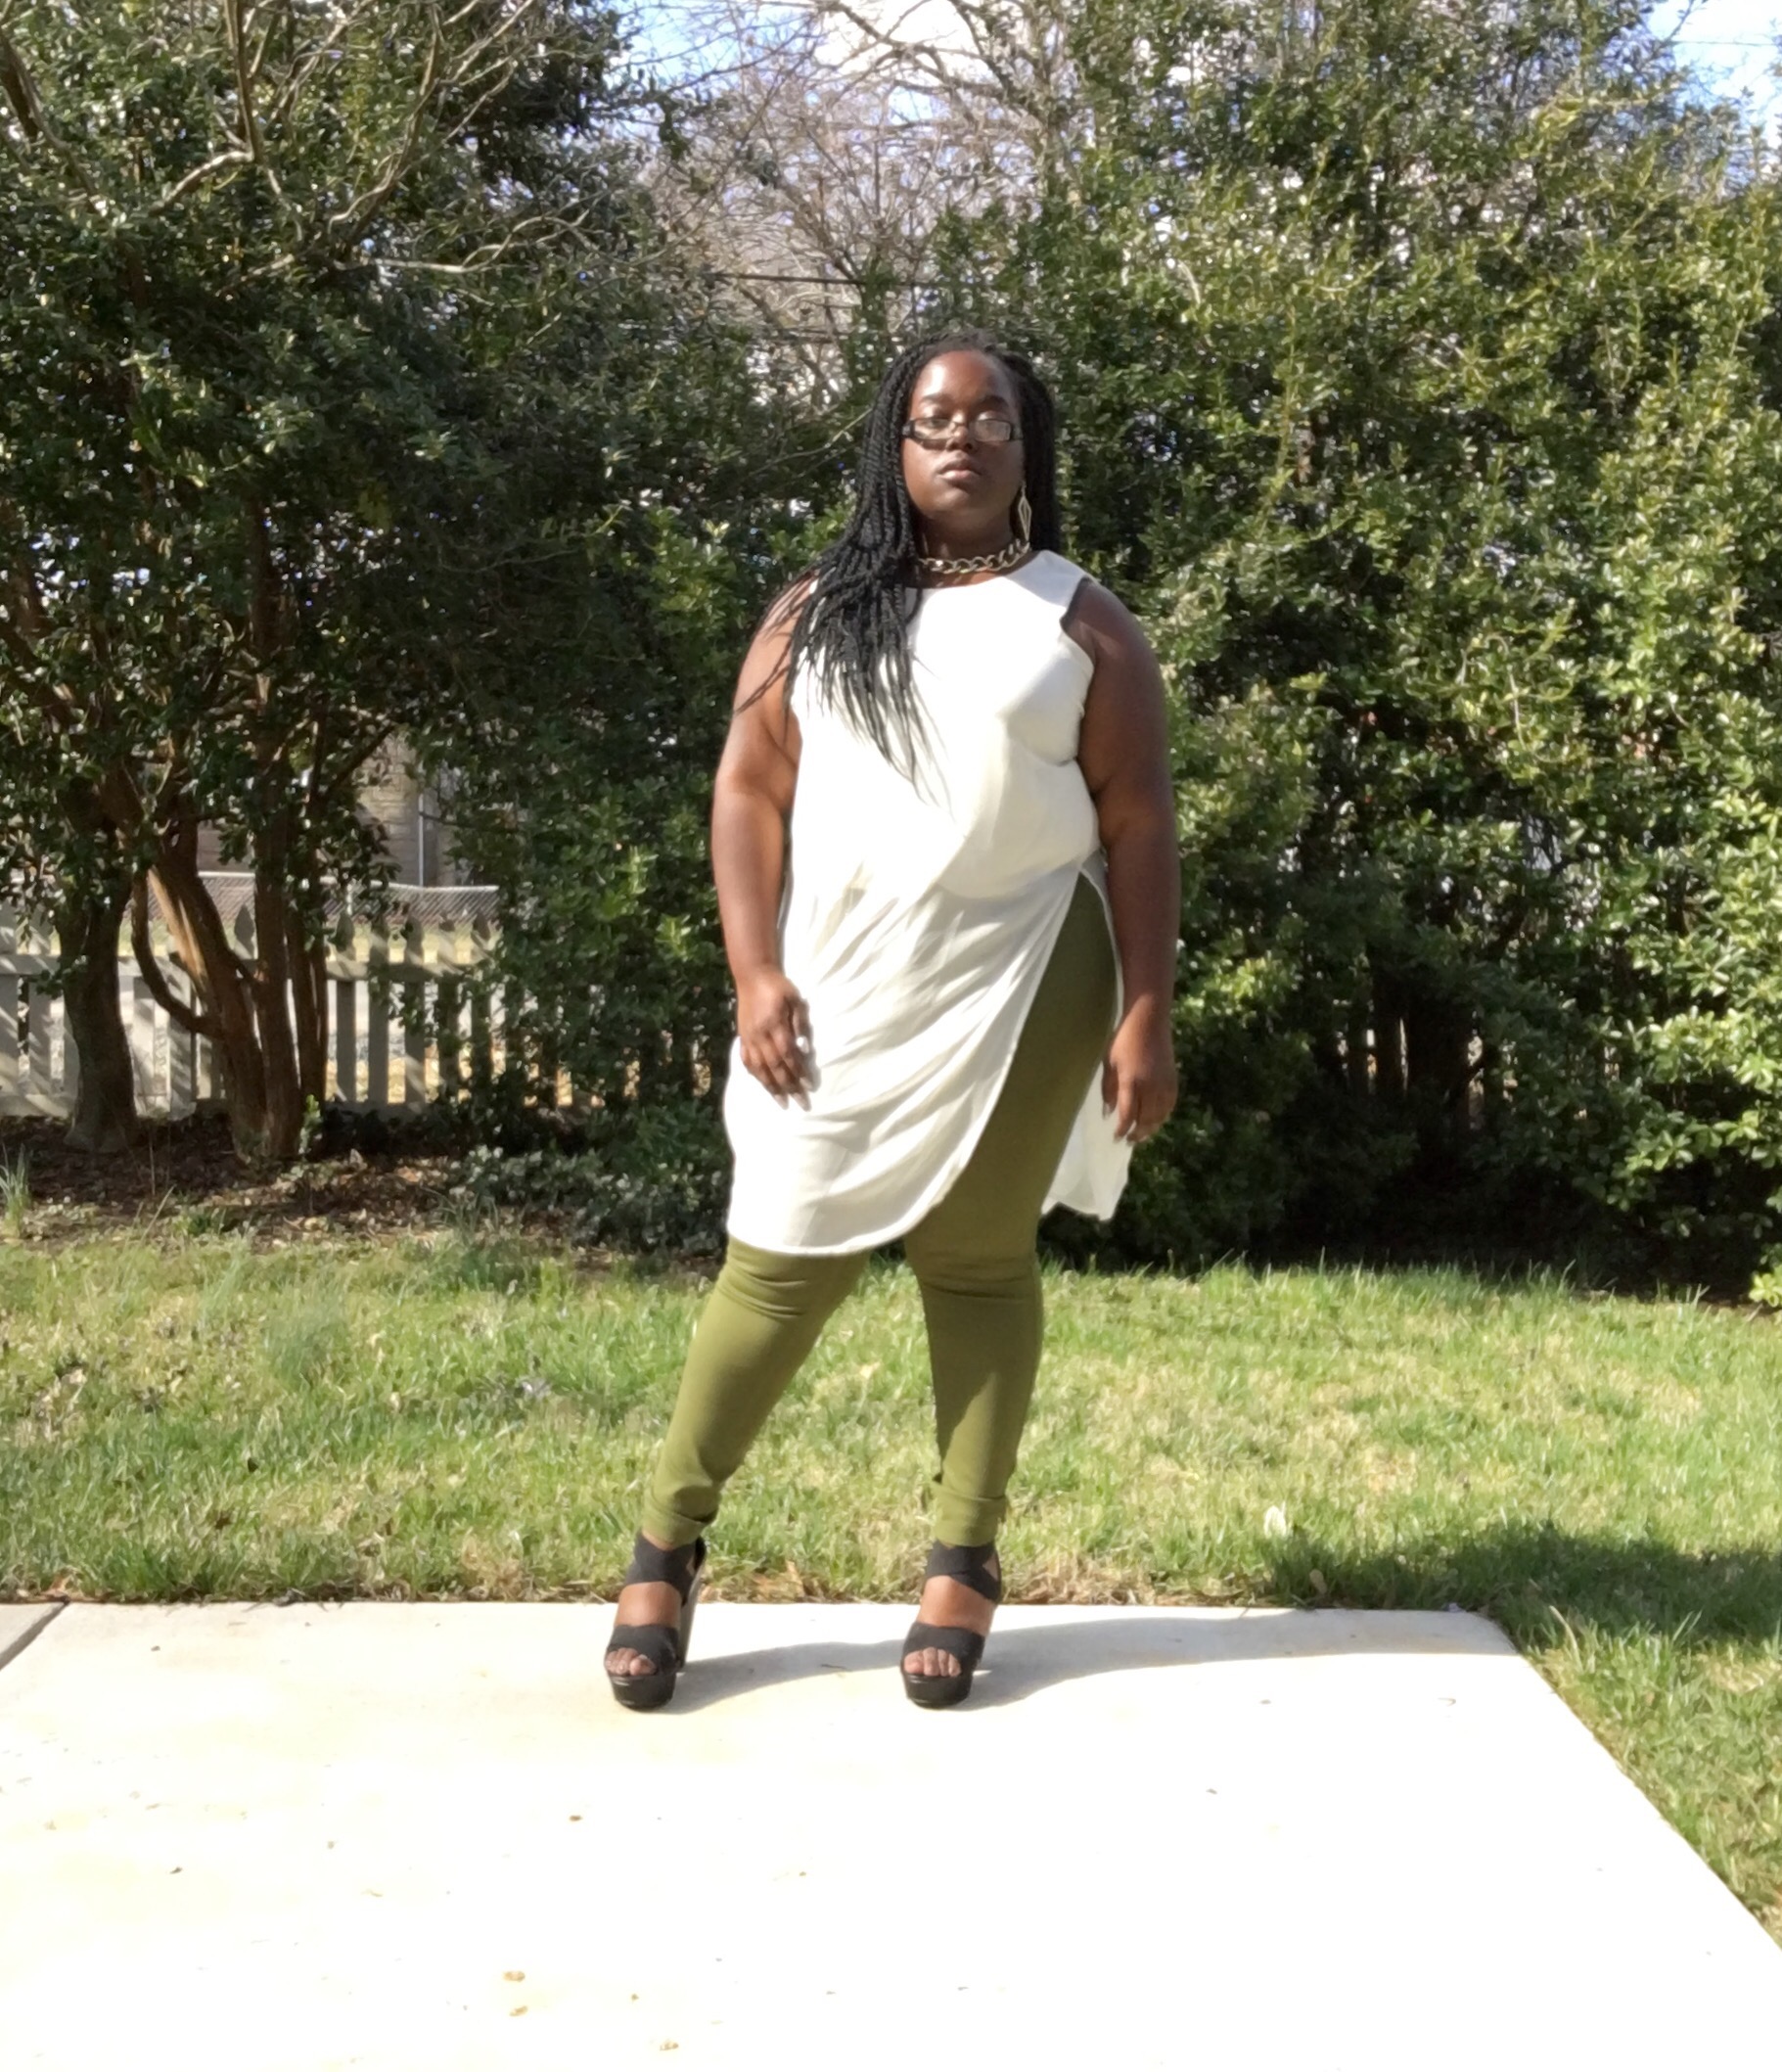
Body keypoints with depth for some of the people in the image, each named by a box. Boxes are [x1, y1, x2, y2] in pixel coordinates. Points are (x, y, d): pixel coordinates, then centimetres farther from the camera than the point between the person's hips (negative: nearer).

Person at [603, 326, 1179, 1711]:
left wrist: (1145, 1018, -5)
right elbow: (749, 790, 6)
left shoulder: (1083, 625, 6)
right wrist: (757, 976, -5)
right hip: (841, 998, 1)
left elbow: (1139, 828, 2)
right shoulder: (818, 611, 11)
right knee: (781, 1262, 2)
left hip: (1016, 991, -1)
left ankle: (964, 1567, 14)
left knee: (978, 1260, 4)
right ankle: (667, 1546, 14)